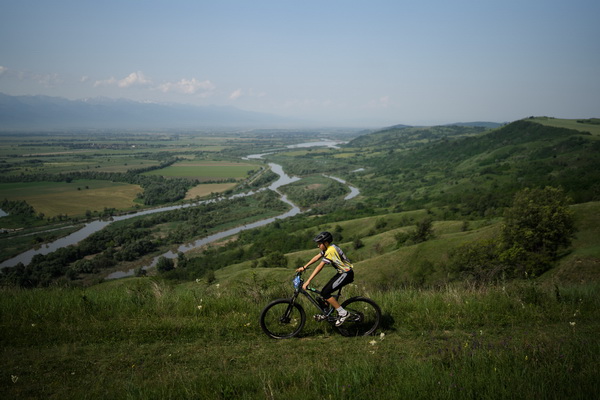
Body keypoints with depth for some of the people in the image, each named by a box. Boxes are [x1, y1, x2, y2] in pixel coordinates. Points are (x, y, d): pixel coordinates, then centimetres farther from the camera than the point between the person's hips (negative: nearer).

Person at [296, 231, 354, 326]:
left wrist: (308, 281, -29)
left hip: (346, 274, -10)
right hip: (341, 272, 10)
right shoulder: (327, 248, 5)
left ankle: (343, 313, -7)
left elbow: (319, 267, -28)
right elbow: (316, 257, 15)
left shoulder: (331, 251, -24)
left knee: (325, 293, -15)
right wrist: (304, 267, 13)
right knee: (324, 292, 4)